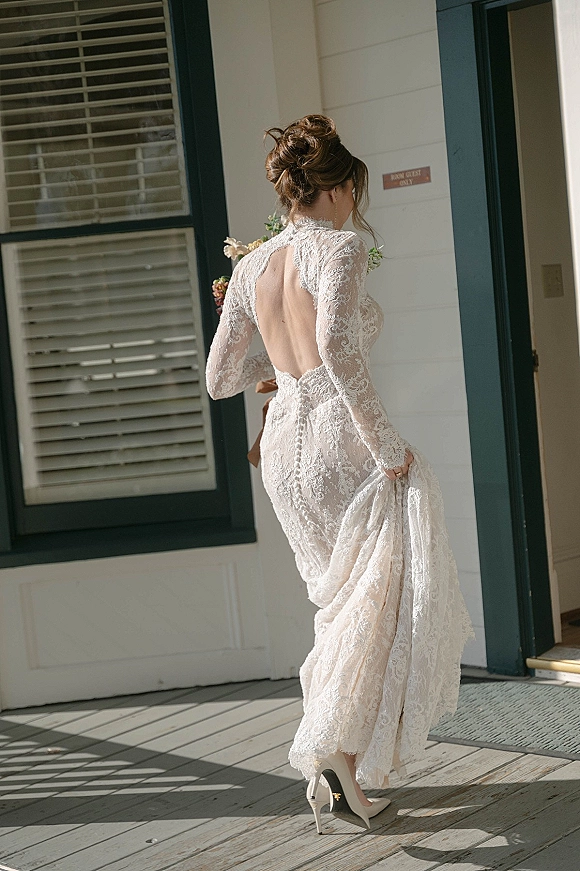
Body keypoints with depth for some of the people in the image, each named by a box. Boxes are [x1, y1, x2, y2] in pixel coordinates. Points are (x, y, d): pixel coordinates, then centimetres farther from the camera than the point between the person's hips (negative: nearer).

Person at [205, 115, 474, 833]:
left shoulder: (250, 267, 12)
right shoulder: (340, 248, -7)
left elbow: (218, 380, 16)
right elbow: (337, 349, -25)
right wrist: (385, 442, -19)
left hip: (282, 446, 8)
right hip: (341, 440, -7)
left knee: (343, 601, 20)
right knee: (389, 601, 3)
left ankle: (331, 766, 23)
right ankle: (339, 748, -7)